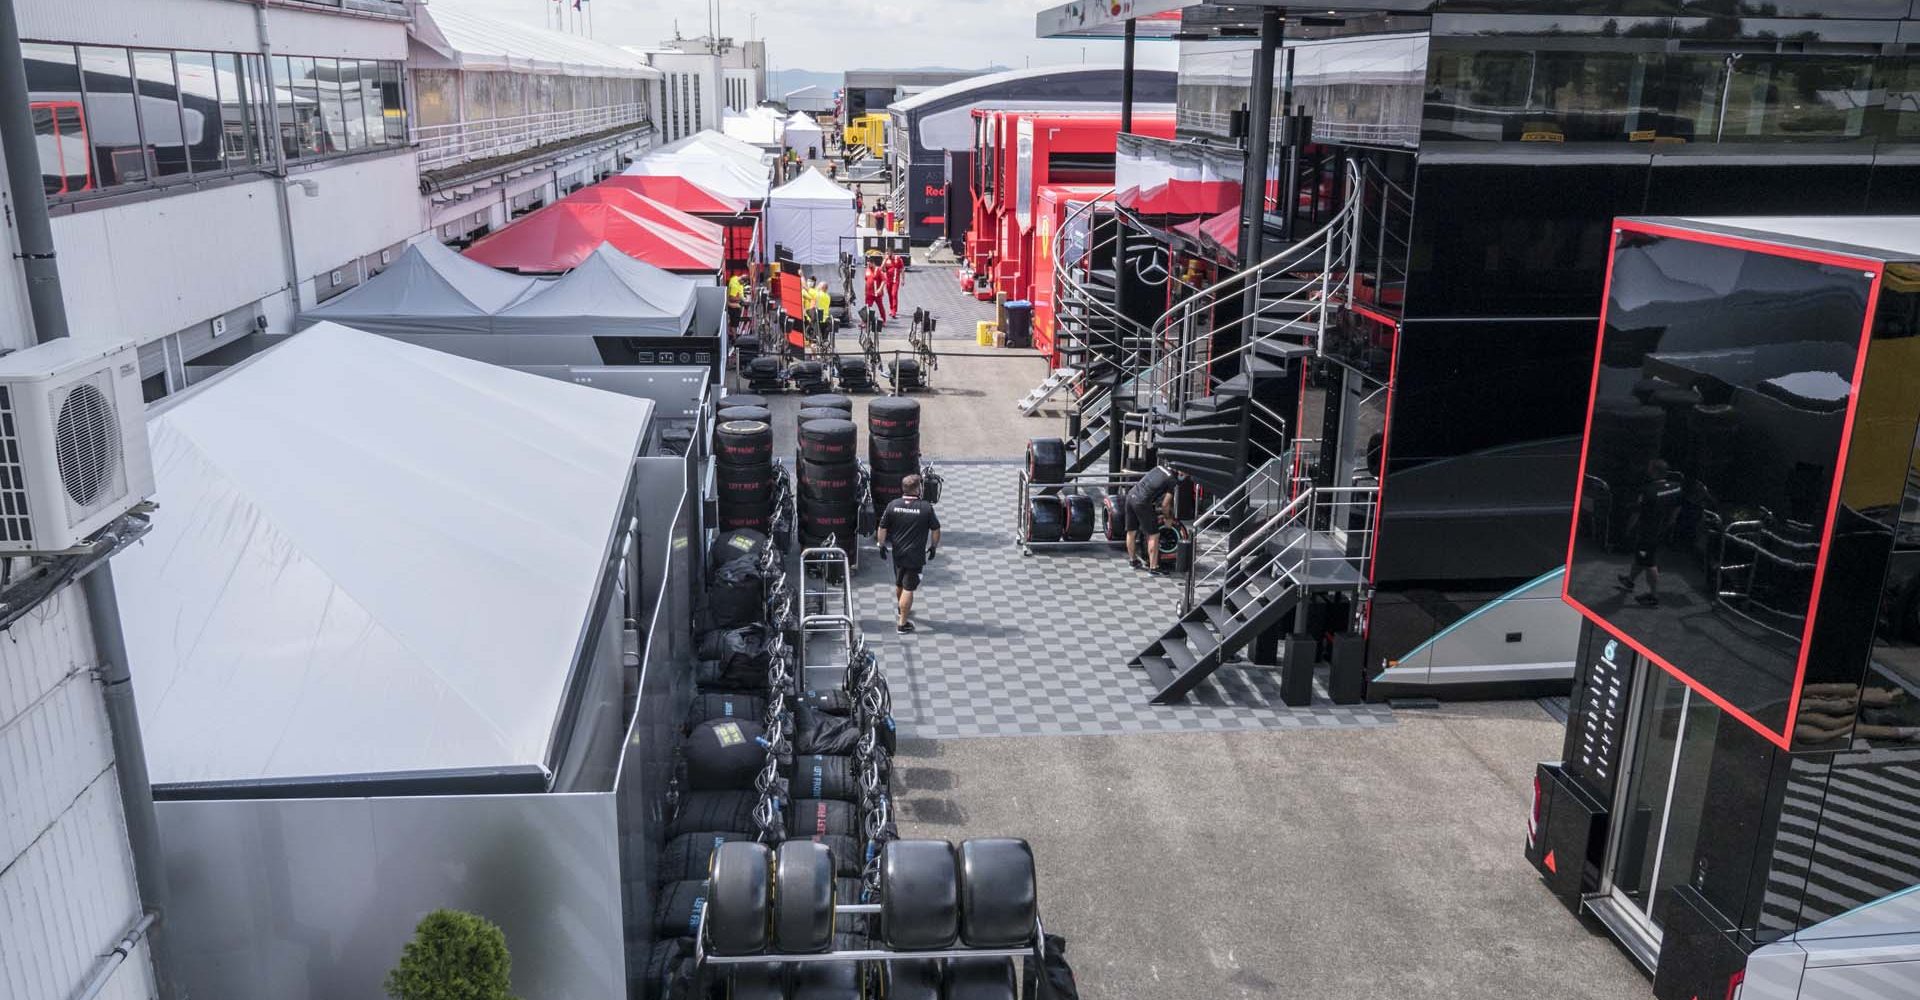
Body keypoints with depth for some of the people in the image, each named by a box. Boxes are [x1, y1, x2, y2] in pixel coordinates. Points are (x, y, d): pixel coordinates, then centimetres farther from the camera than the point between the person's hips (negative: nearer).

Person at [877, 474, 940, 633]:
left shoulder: (893, 506, -7)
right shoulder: (926, 508, -14)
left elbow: (882, 529, -2)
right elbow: (935, 530, -5)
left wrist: (882, 546, 11)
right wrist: (934, 547, 10)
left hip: (897, 553, 4)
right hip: (916, 555, -4)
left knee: (899, 584, 24)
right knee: (908, 589, 1)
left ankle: (902, 610, 47)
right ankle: (902, 623, 6)